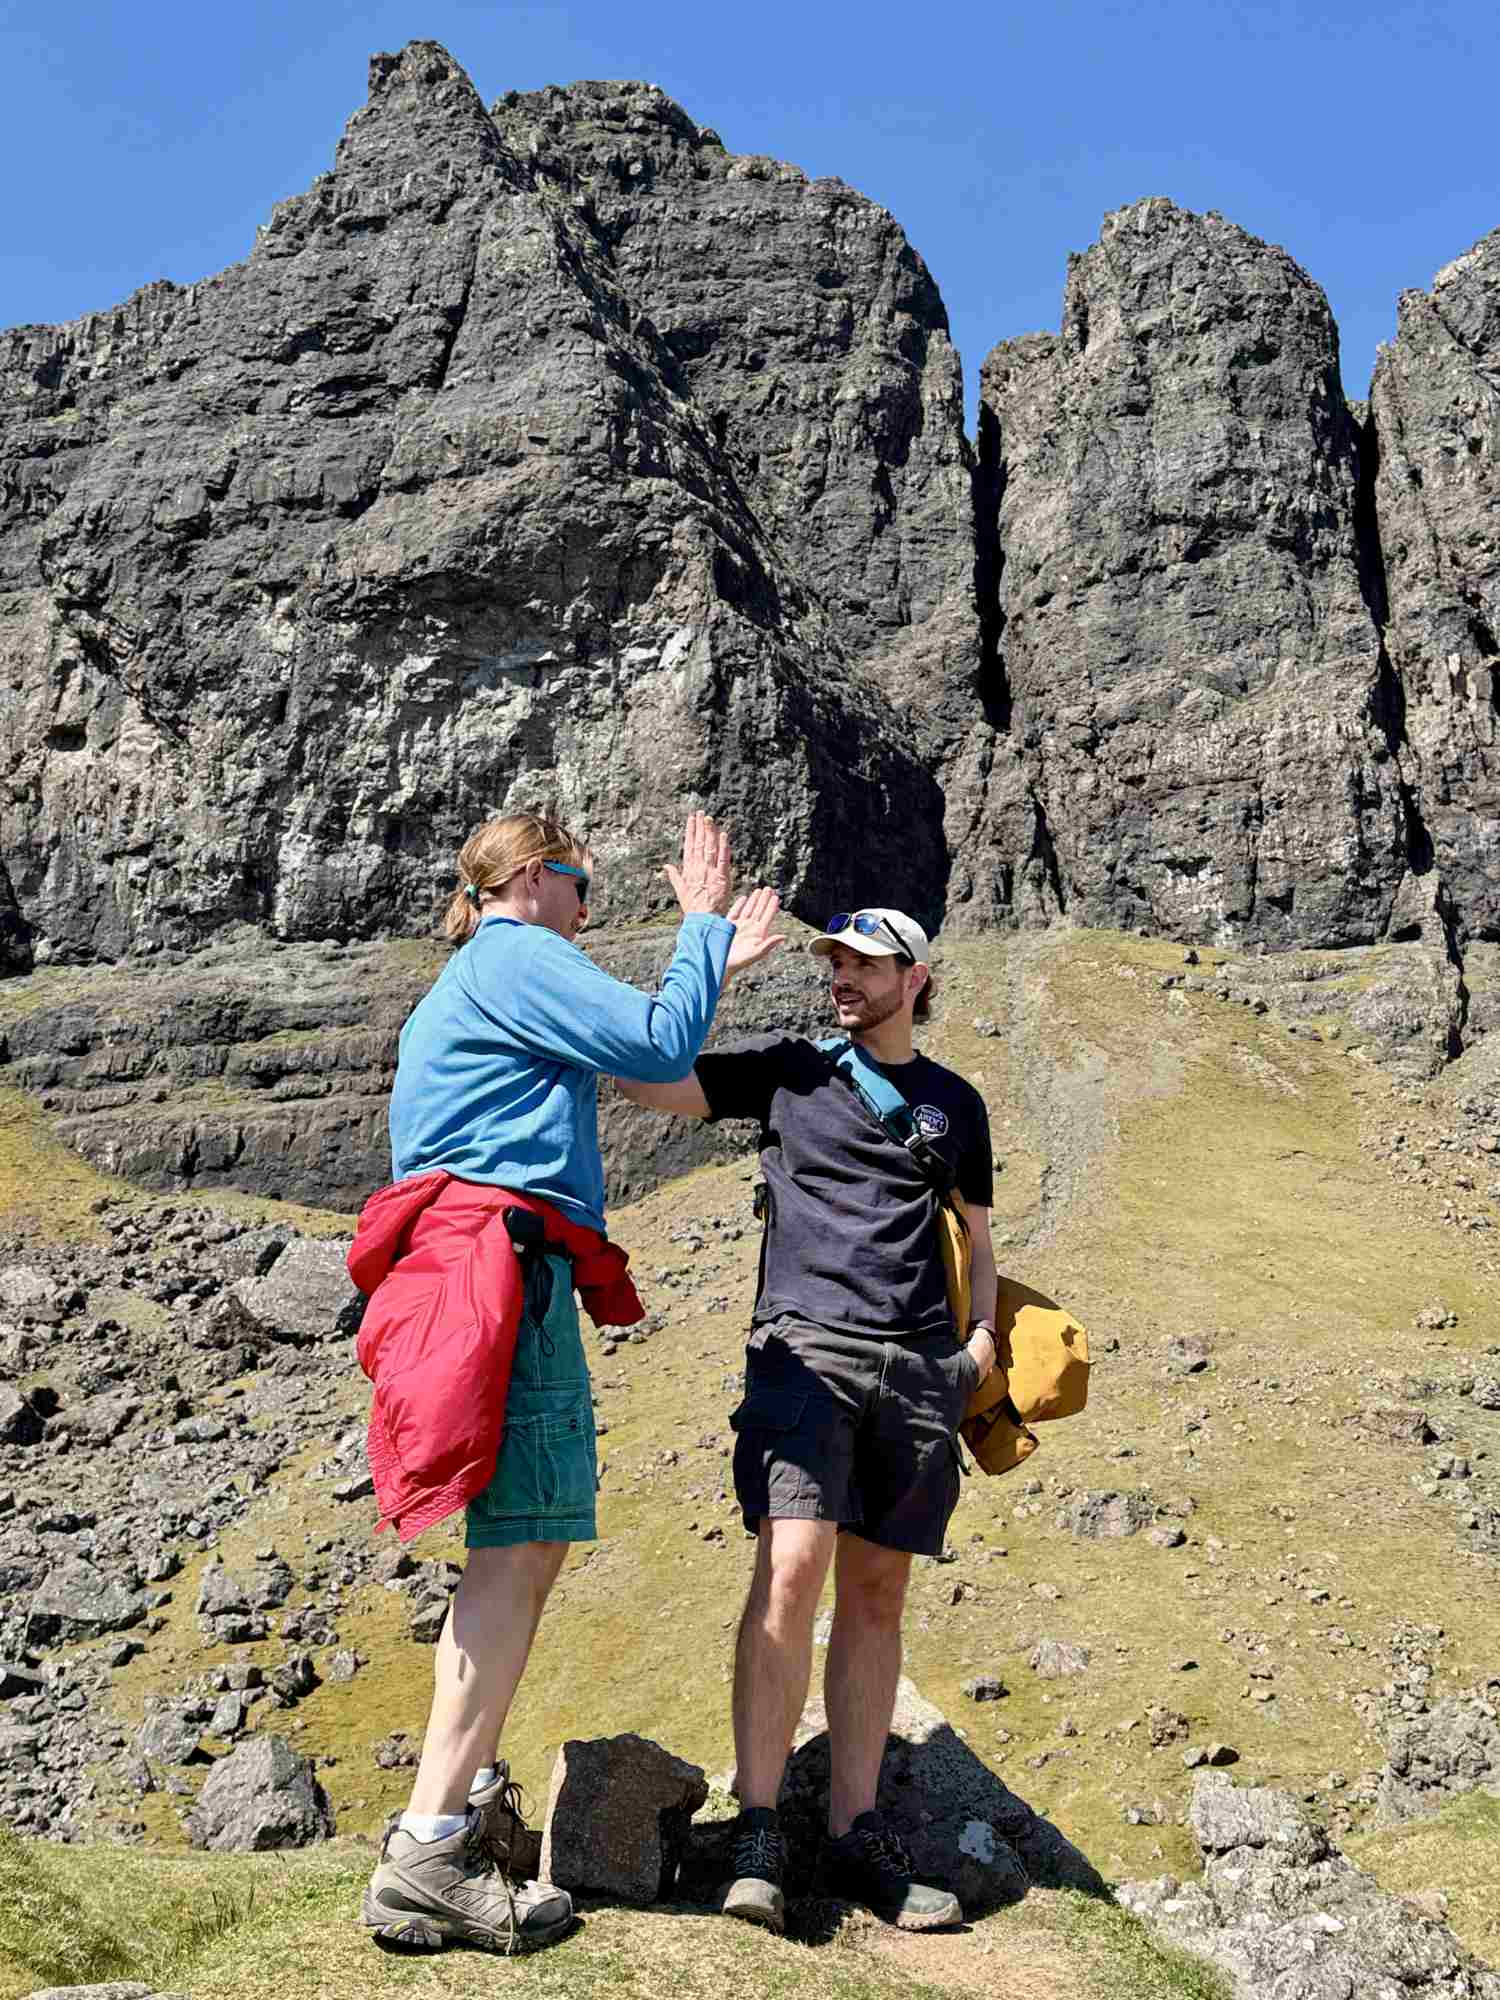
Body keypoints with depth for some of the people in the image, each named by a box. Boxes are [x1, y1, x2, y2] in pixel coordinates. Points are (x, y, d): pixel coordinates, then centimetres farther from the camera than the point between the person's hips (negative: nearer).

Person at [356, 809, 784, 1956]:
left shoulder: (478, 984, 30)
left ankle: (471, 1789, 16)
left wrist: (718, 966, 35)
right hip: (501, 1256, -11)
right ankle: (430, 1856, -17)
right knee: (528, 1535, -15)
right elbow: (659, 1048, -9)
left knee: (522, 1538, 14)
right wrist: (703, 926, 4)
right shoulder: (516, 955, -1)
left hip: (490, 1271, 11)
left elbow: (629, 1056, 34)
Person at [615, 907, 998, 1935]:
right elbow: (648, 1075, 3)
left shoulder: (956, 1102, 19)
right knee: (792, 1568, -17)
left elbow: (975, 1237, 25)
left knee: (877, 1595, 6)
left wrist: (981, 1332, 8)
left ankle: (856, 1833, 13)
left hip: (921, 1367, 3)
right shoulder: (789, 1068, 12)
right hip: (806, 1346, -3)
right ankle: (758, 1831, -8)